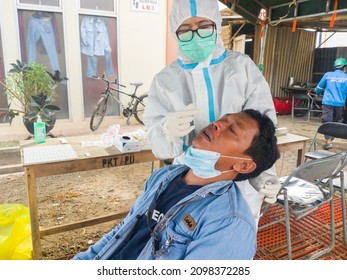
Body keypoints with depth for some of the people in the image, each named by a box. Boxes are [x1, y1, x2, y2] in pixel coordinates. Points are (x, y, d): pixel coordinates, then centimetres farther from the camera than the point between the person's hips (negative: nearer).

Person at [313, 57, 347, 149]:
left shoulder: (328, 75, 4)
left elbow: (319, 87, 13)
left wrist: (318, 93, 35)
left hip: (328, 102, -2)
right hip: (339, 103, 2)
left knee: (327, 121, -3)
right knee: (334, 121, 20)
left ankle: (328, 142, -12)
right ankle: (330, 137, 31)